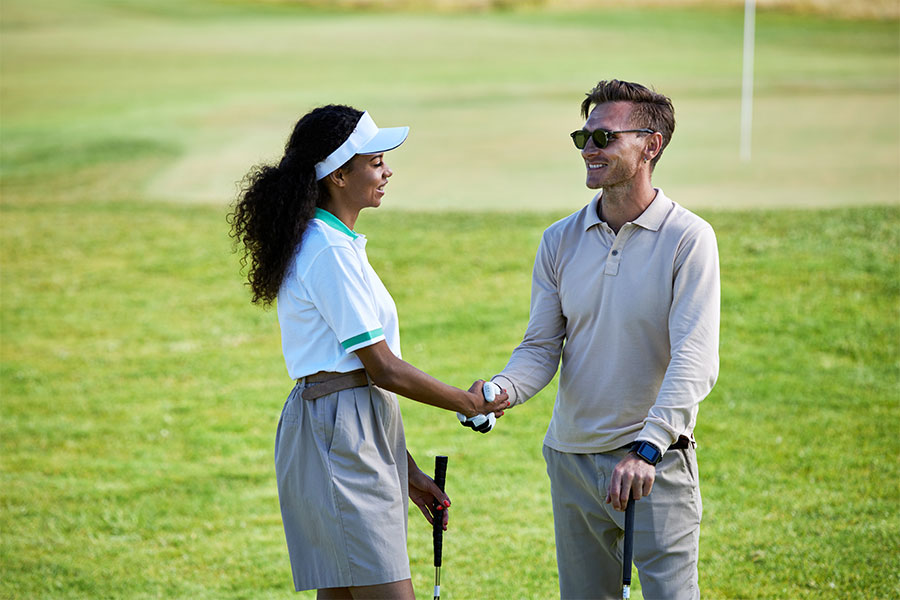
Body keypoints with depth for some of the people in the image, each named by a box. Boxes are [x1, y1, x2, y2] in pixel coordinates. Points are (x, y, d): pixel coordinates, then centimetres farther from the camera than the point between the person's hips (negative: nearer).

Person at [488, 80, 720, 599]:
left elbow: (695, 361, -18)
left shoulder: (688, 239, -10)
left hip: (657, 462, -5)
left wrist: (646, 449, -30)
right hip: (571, 459, 5)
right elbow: (542, 347, 7)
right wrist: (502, 390, -16)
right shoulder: (561, 240, 7)